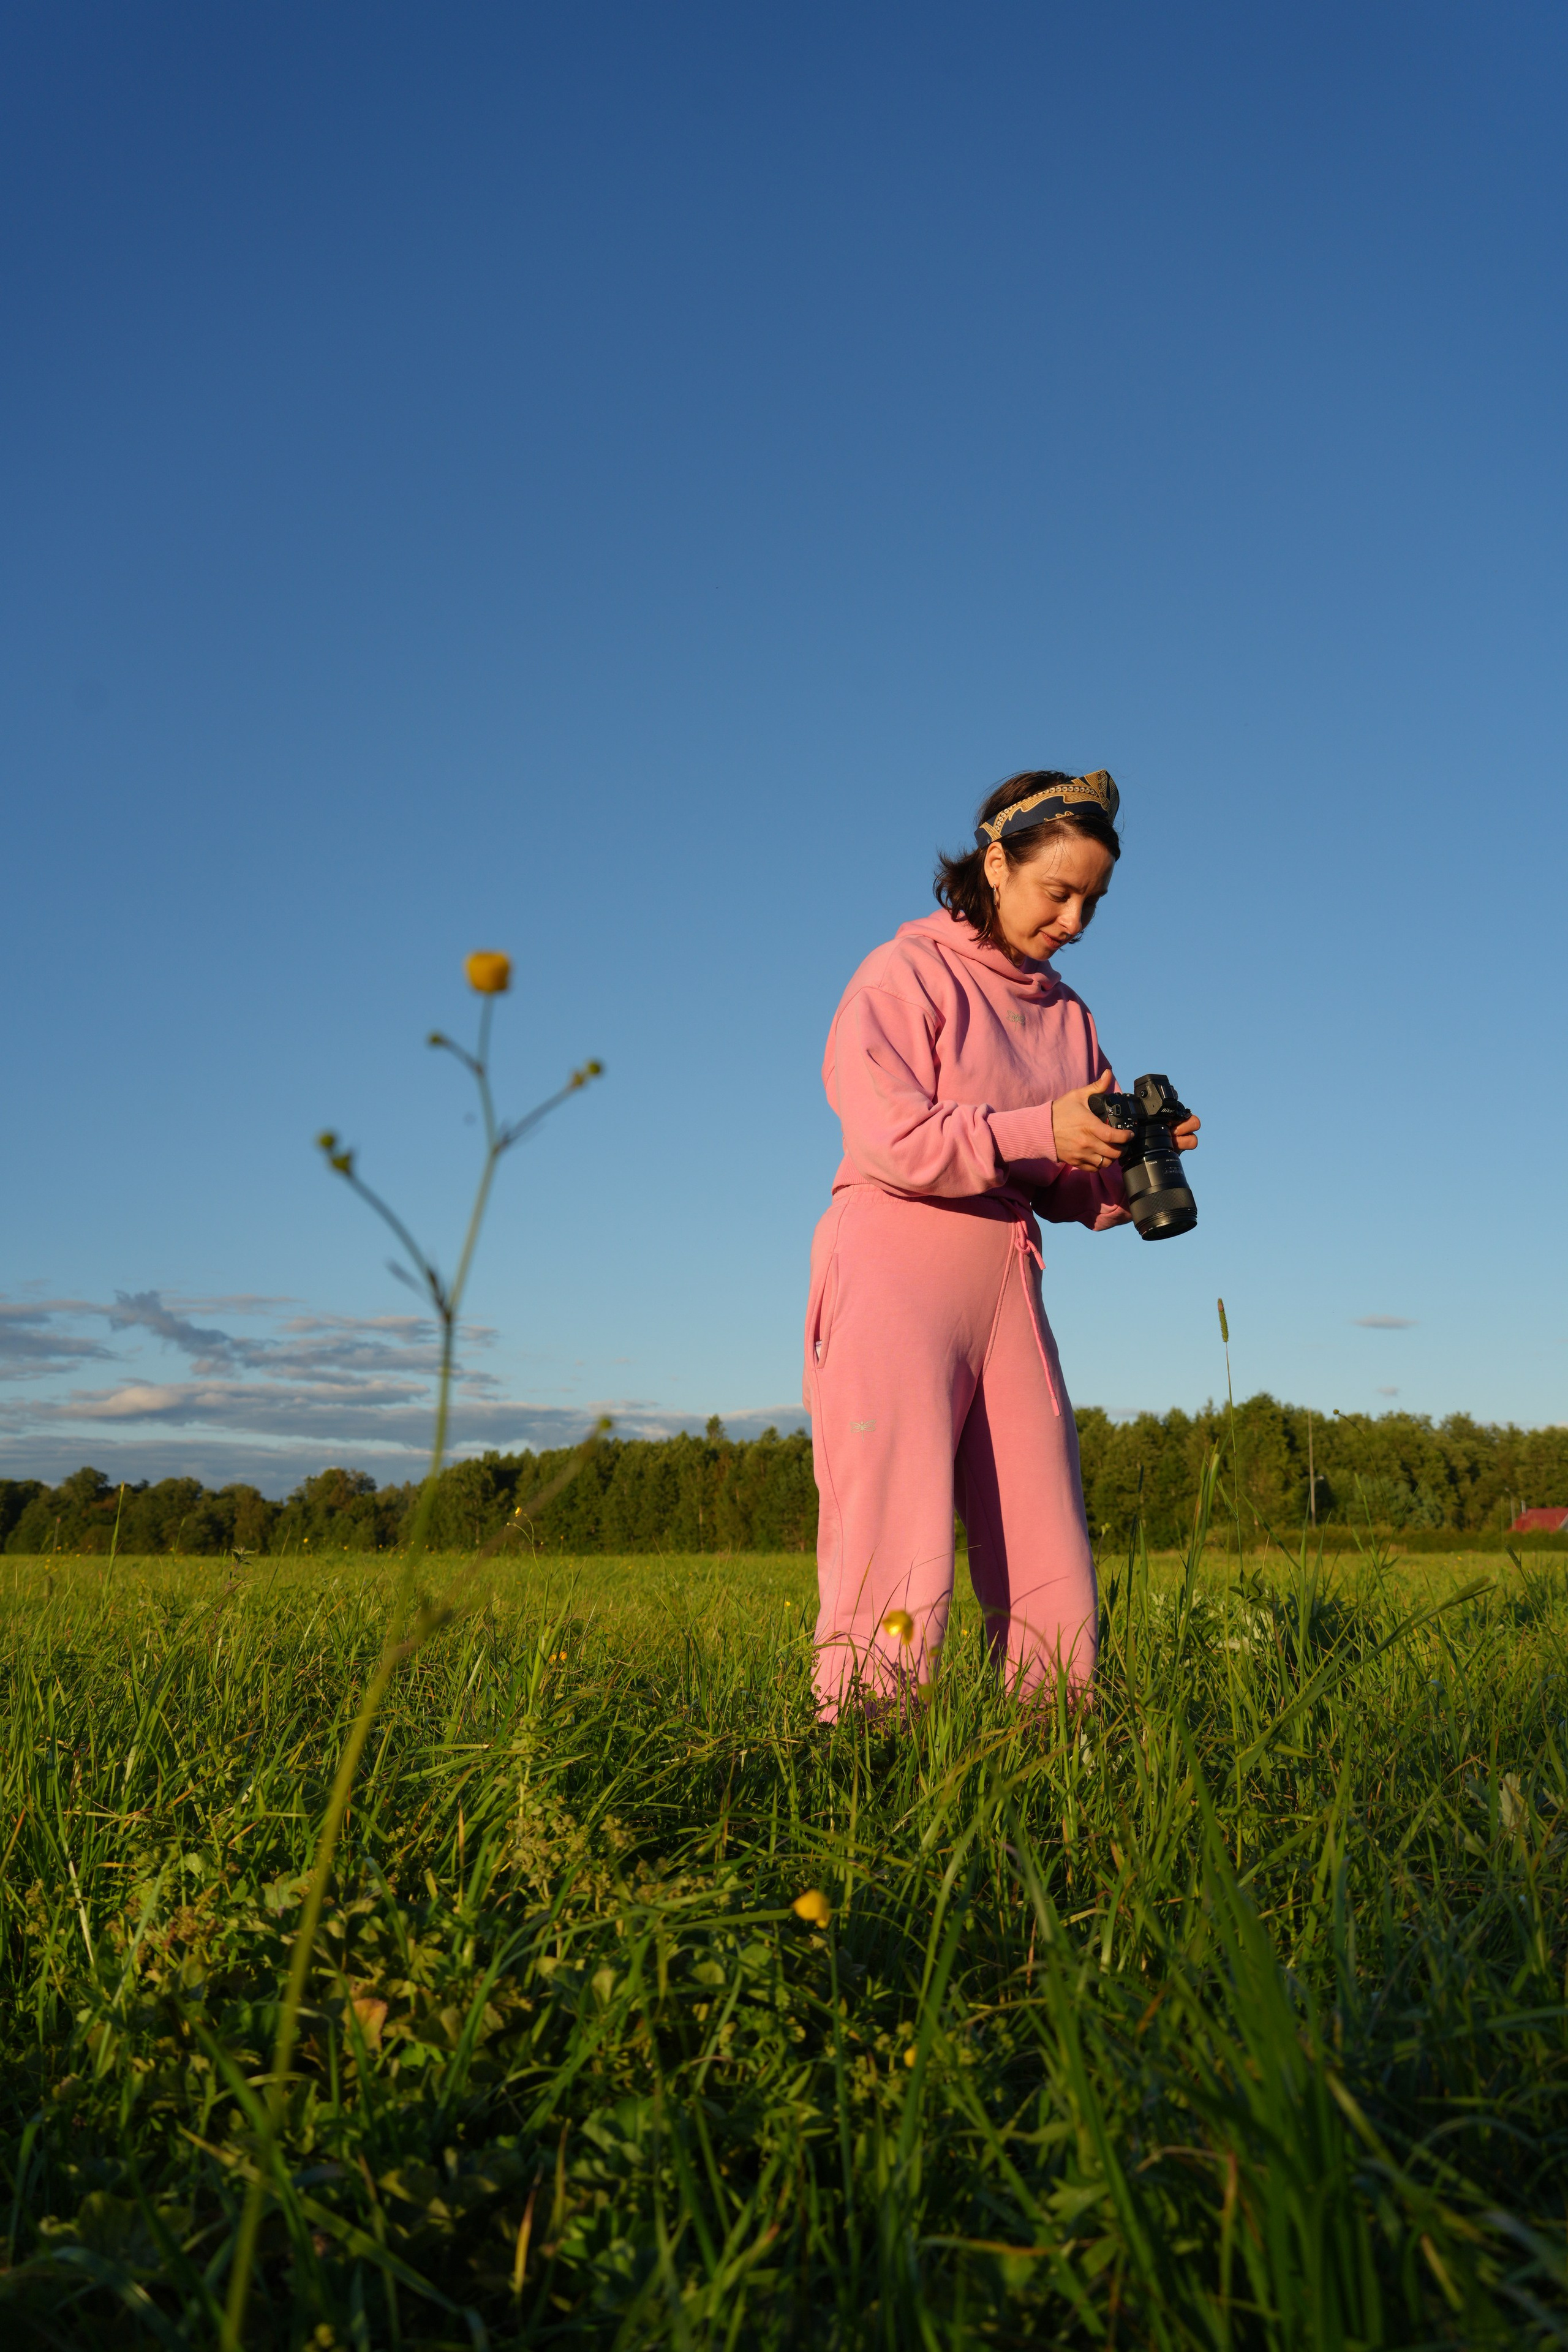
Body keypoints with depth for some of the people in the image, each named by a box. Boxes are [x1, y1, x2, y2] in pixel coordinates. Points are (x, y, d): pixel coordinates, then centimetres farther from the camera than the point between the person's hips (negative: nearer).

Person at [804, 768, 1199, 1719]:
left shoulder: (1068, 1014, 18)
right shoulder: (908, 973, 1)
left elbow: (1075, 1192, 16)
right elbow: (889, 1138, -12)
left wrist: (1134, 1157, -4)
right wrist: (1041, 1130, -18)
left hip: (1008, 1284, 6)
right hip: (895, 1272, -6)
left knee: (1051, 1573, 2)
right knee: (898, 1565, -9)